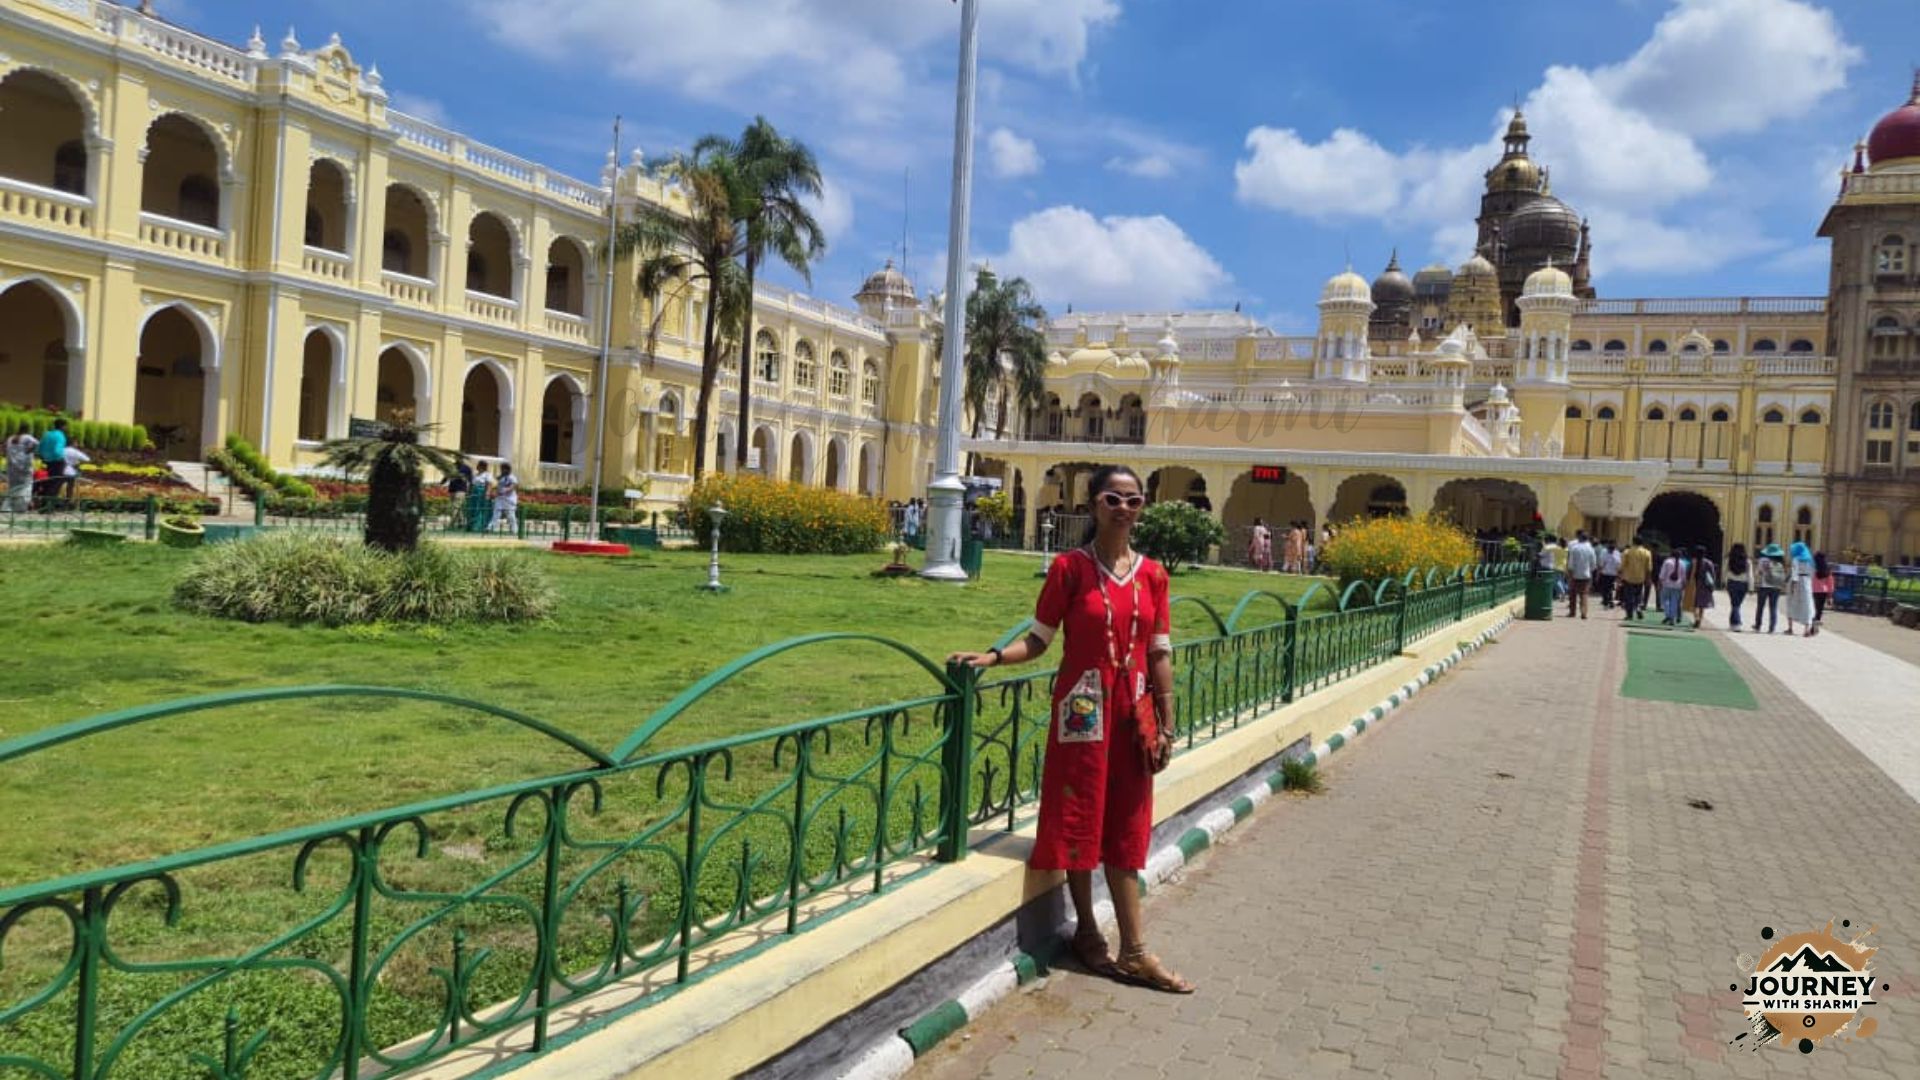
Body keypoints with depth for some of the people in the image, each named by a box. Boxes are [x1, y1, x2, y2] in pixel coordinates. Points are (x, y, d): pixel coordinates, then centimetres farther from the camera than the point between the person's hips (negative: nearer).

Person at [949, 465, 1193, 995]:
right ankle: (1087, 931, 24)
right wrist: (992, 657, -20)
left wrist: (1165, 725, 6)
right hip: (1083, 710, -3)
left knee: (1126, 826, 8)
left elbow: (1160, 654, 7)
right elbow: (1039, 638, -3)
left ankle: (1134, 951, 14)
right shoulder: (1070, 567, -6)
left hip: (1133, 712, 3)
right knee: (1081, 820, 5)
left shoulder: (1151, 574, 5)